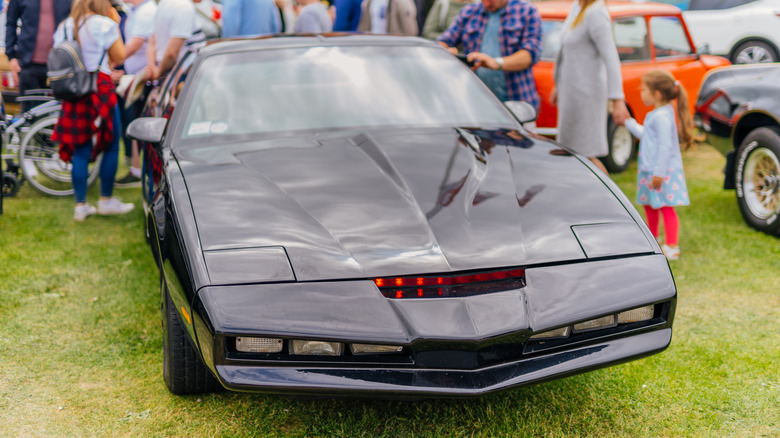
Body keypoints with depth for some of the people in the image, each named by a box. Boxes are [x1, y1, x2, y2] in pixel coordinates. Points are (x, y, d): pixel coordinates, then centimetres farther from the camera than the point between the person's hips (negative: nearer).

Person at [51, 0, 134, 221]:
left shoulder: (64, 26, 11)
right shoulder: (104, 24, -7)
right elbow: (119, 57, -2)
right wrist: (116, 24, 7)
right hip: (100, 90, -6)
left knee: (81, 151, 9)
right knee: (111, 146, 7)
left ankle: (80, 205, 10)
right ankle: (106, 201, 11)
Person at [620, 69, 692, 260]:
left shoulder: (662, 116, -21)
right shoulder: (656, 114, 12)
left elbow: (665, 146, -25)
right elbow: (644, 135, 27)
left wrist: (659, 173, -24)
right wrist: (628, 122, 30)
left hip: (664, 172, -11)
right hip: (649, 169, 11)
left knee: (666, 208, -8)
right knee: (649, 205, 23)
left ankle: (671, 248, -6)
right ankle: (653, 238, 41)